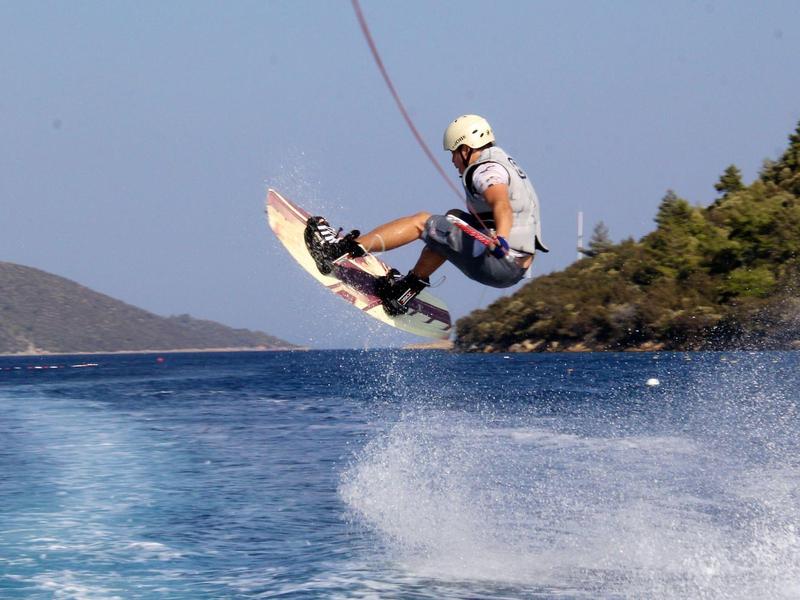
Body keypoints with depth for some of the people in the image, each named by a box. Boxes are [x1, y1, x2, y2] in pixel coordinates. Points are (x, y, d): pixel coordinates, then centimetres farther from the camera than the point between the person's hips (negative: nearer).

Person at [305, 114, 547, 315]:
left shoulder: (487, 170, -10)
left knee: (421, 222, -4)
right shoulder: (504, 162, 23)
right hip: (518, 267, 10)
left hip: (497, 261, -10)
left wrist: (500, 239, -50)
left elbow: (502, 205, -32)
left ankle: (341, 250, -7)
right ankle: (406, 289, 27)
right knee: (453, 217, 27)